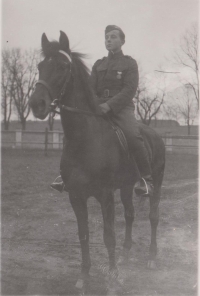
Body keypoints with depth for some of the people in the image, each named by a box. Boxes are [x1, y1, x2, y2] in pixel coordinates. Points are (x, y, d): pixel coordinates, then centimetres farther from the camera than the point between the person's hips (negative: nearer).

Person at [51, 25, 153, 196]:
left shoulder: (129, 63, 6)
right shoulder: (98, 65, 21)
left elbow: (129, 90, -8)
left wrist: (109, 104, -23)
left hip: (122, 107, -5)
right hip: (99, 108, 5)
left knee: (133, 136, -32)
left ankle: (146, 178, -21)